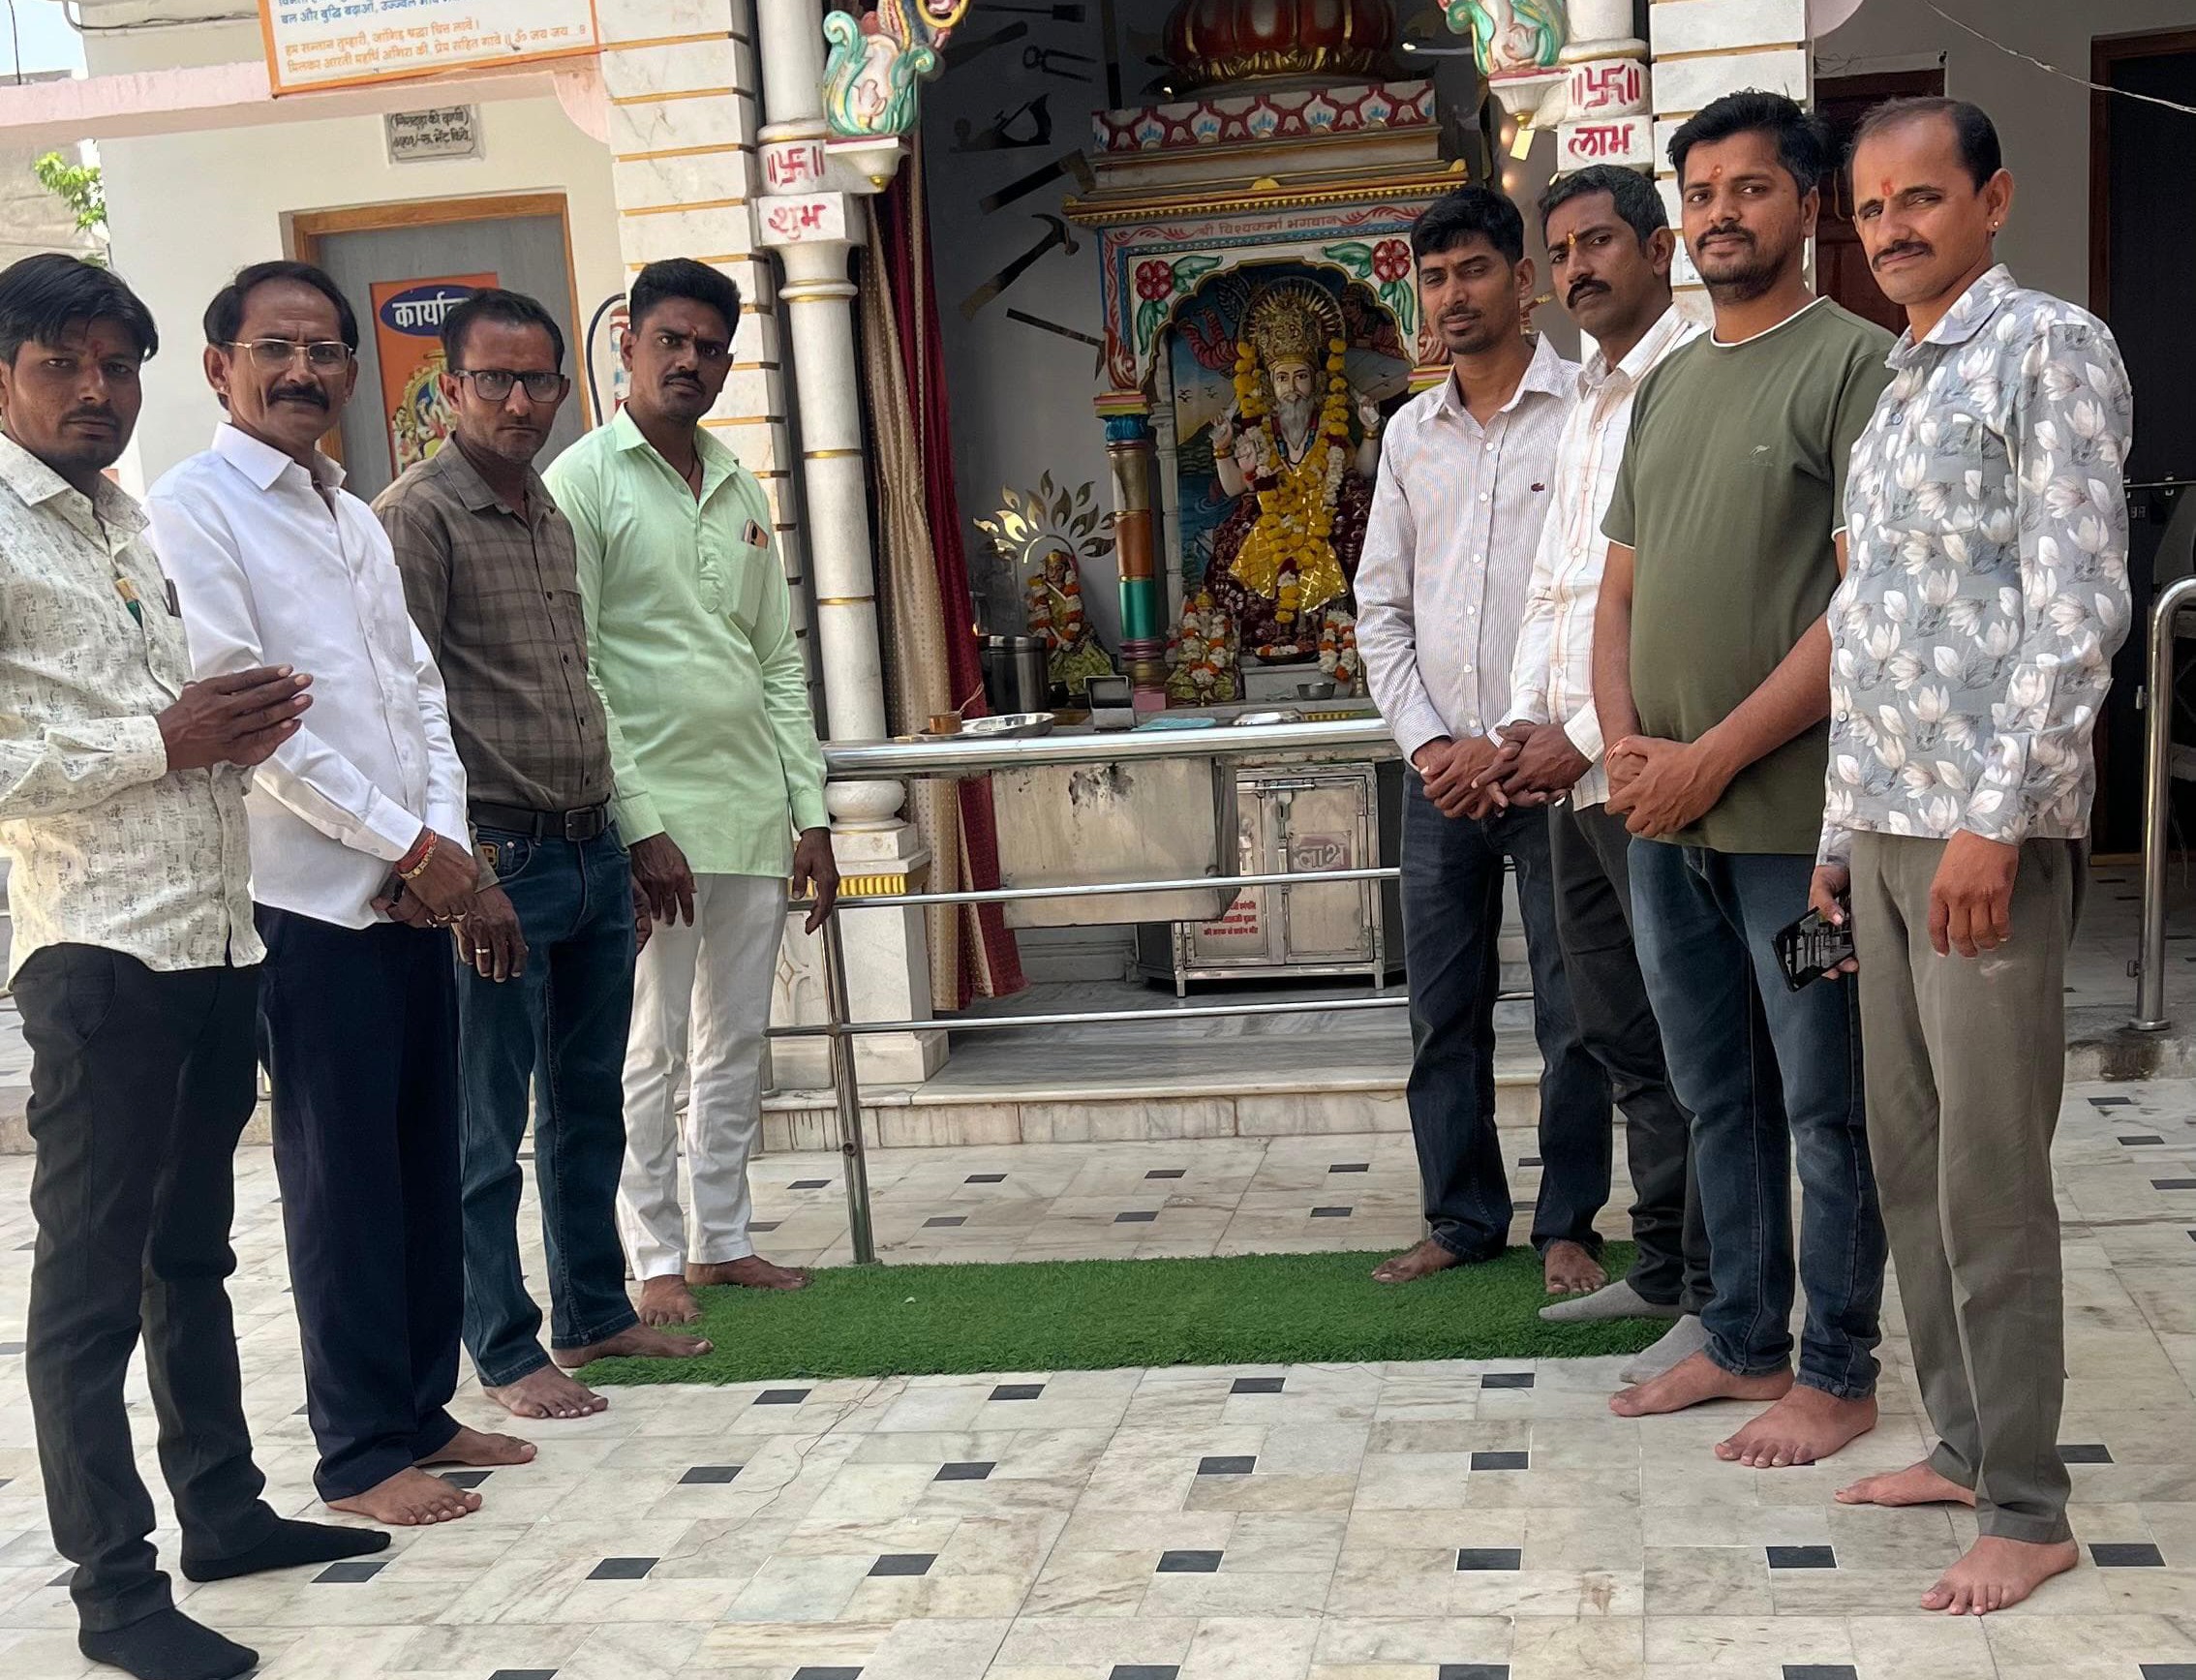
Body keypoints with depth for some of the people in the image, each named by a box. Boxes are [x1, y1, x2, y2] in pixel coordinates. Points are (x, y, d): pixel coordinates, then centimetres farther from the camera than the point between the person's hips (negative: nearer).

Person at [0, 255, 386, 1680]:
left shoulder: (134, 523, 18)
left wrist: (239, 721, 6)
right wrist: (163, 740, -17)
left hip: (214, 933, 8)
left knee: (193, 1251, 18)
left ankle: (225, 1508, 30)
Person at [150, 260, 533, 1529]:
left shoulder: (357, 518, 17)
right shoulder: (190, 510, -6)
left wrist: (450, 839, -2)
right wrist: (406, 843, -12)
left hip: (416, 892, 7)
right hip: (308, 899, -7)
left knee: (429, 1165, 12)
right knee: (344, 1182, 0)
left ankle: (424, 1409, 24)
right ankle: (362, 1453, 12)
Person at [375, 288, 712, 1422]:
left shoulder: (552, 516, 15)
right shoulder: (417, 517, -10)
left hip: (593, 852, 8)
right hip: (503, 864, -8)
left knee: (590, 1110, 16)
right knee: (489, 1130, 2)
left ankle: (595, 1316, 28)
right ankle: (505, 1354, 12)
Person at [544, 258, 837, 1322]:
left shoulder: (741, 492, 14)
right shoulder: (584, 482, -5)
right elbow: (573, 673, -11)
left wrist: (810, 814, 9)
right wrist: (638, 823, -16)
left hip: (754, 811, 6)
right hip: (652, 811, -6)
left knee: (737, 1043, 12)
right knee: (650, 1051, 1)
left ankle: (724, 1239, 22)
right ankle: (658, 1257, 12)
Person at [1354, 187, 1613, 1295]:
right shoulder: (1410, 434, 12)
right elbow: (1381, 607, 12)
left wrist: (1512, 745, -13)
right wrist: (1426, 742, -2)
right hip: (1438, 774, 5)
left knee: (1572, 1016, 3)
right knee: (1443, 1012, 10)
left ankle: (1568, 1224, 17)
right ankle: (1463, 1217, 22)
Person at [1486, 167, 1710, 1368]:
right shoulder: (1585, 410, 20)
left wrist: (1587, 735, -16)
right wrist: (1524, 722, 6)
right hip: (1573, 773, 9)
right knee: (1623, 1035, 15)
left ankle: (1720, 1300, 7)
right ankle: (1662, 1267, 26)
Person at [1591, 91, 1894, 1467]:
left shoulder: (1854, 364, -7)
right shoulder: (1665, 386, 16)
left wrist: (1708, 761, -15)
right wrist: (1625, 745, -1)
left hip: (1791, 813, -7)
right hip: (1665, 820, 7)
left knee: (1825, 1110, 4)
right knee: (1720, 1097, 16)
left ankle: (1838, 1375, 17)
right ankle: (1745, 1343, 29)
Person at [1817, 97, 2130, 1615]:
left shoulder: (2050, 349, -6)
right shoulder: (1899, 392, 19)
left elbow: (2079, 606, -15)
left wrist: (1993, 820, -21)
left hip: (1989, 831, -8)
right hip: (1886, 826, 9)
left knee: (1990, 1175, -5)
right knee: (1909, 1158, 13)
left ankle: (2028, 1510, 6)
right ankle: (1963, 1447, 25)